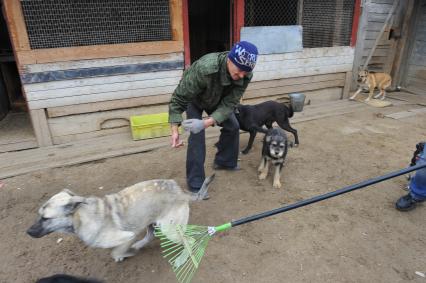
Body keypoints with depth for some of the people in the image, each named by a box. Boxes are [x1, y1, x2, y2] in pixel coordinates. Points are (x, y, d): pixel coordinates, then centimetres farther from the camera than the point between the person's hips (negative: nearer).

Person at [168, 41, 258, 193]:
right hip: (194, 99, -5)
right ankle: (195, 184, -5)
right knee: (197, 135, -16)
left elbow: (229, 103, -29)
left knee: (232, 126, 5)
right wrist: (175, 130, -41)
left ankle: (225, 162, 30)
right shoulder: (204, 68, -44)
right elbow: (179, 98, -36)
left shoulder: (245, 75, -29)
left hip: (217, 99, 5)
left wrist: (206, 122, -44)